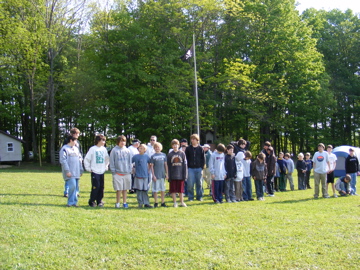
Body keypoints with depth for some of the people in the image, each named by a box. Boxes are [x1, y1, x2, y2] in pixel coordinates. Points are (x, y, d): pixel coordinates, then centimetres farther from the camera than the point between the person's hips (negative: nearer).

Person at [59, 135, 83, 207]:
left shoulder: (76, 148, 18)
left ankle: (74, 202, 13)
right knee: (72, 186, -15)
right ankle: (70, 202, -5)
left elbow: (80, 159, 21)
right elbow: (63, 160, -11)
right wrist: (67, 171, -17)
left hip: (76, 172, 7)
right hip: (70, 173, -7)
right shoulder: (64, 149, -5)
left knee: (75, 187, 7)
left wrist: (81, 170, 15)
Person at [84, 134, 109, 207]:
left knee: (101, 187, 5)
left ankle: (99, 201, 14)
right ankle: (92, 201, 7)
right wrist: (88, 168, -6)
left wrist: (106, 167, 14)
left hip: (102, 172, 5)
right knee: (95, 187, -7)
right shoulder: (92, 149, -7)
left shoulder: (104, 149, 7)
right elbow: (86, 159, -5)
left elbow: (107, 159, 21)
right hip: (95, 172, -5)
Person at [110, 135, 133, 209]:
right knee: (119, 189, -2)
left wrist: (130, 170, 4)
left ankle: (124, 202, 16)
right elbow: (112, 161, 1)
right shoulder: (114, 150, 0)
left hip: (127, 173, 3)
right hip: (117, 173, -3)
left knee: (125, 189, 8)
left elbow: (130, 161, 12)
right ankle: (117, 203, 9)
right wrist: (113, 170, -5)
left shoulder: (127, 151, 9)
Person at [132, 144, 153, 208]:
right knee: (139, 190, 1)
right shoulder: (135, 157, -3)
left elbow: (149, 164, 20)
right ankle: (140, 203, 10)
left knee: (145, 190, 6)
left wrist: (148, 170, 10)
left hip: (145, 176, 2)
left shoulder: (147, 156, 4)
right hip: (138, 176, -2)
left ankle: (146, 203, 10)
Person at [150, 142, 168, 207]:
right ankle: (156, 202, 12)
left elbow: (165, 165, 11)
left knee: (163, 190, 8)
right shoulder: (153, 156, -1)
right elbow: (151, 166, -1)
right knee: (155, 190, 1)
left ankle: (163, 202, 16)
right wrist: (153, 175, -8)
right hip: (156, 175, -3)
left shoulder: (164, 155, 7)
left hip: (162, 175, 3)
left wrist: (167, 173, 7)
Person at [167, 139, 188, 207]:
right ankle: (175, 202, 14)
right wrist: (168, 176, -4)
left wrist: (185, 175, -3)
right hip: (173, 175, 0)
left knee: (181, 189, 8)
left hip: (180, 175, 0)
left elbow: (185, 165, 2)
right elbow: (168, 166, 2)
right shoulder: (170, 155, 2)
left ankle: (182, 202, 19)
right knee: (173, 189, 4)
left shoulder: (182, 154, 3)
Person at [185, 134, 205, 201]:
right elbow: (186, 158, 5)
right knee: (190, 184, -4)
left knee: (199, 183, 6)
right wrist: (187, 167, -3)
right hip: (190, 168, -1)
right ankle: (190, 197, 6)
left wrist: (202, 167, -1)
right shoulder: (188, 148, 5)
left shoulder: (200, 148, 6)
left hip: (199, 168, 1)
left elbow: (203, 159, 8)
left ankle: (199, 196, 16)